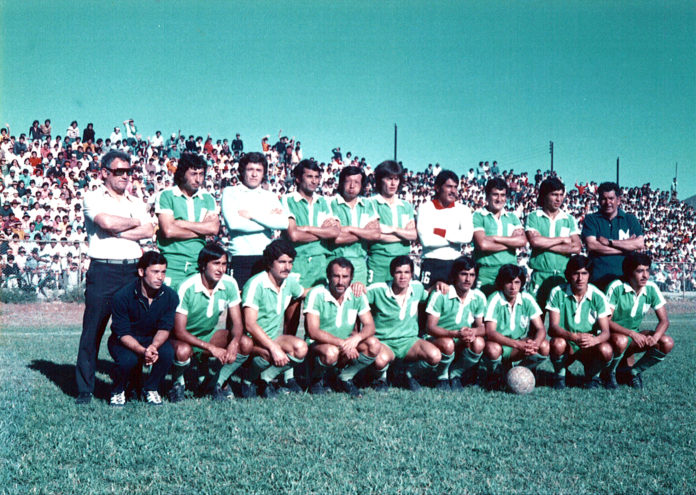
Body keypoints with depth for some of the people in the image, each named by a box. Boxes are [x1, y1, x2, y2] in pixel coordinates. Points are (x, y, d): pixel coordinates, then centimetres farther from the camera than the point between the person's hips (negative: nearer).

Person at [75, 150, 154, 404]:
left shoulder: (136, 202, 17)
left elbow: (149, 231, 1)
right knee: (93, 330, -2)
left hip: (132, 271, 4)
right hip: (103, 271, -4)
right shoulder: (94, 198, 5)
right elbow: (106, 222, -15)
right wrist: (134, 223, 1)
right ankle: (84, 389, 6)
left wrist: (117, 231, -9)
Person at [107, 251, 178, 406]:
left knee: (167, 353, -29)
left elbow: (165, 328, -11)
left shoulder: (170, 296, -12)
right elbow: (123, 334, -21)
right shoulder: (122, 296, -21)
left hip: (153, 340, 3)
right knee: (127, 359, -34)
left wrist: (154, 346, -34)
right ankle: (118, 391, -1)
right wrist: (142, 351, -39)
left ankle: (151, 389, -1)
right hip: (124, 341, -2)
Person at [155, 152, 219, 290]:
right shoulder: (166, 196, 2)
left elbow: (214, 228, -3)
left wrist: (182, 223, -6)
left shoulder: (207, 198, 13)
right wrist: (202, 230, -3)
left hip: (199, 264, 3)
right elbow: (168, 231, -10)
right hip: (172, 265, -3)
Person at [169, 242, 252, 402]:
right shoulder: (187, 288, -24)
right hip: (186, 339, -4)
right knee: (183, 351, -39)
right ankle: (177, 383, -3)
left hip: (209, 335, 5)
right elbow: (179, 331, -24)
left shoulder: (229, 284, -11)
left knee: (246, 344, -20)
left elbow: (237, 322, -8)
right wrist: (211, 348, -33)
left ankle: (214, 383, 1)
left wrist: (234, 342, -31)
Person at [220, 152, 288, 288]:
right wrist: (269, 218, -2)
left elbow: (284, 223, -3)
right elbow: (233, 223, -10)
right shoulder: (230, 192, 9)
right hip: (240, 258, -2)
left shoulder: (271, 196, 16)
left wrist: (252, 214, -6)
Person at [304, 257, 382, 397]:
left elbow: (370, 326, -6)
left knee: (374, 345, -20)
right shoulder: (316, 294, -16)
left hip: (346, 342, 5)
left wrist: (356, 338, -30)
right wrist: (342, 343, -32)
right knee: (331, 352, -38)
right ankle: (317, 379, -3)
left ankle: (345, 378, 1)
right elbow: (313, 332, -22)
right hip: (318, 344, -4)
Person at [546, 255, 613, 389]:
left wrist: (595, 340, -37)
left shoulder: (598, 296, -7)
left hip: (589, 348, 1)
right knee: (557, 343, -35)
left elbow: (605, 331, -12)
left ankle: (592, 375, 4)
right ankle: (559, 376, -3)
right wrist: (574, 337, -36)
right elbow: (553, 328, -16)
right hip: (566, 346, -1)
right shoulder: (557, 293, -10)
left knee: (606, 350, -30)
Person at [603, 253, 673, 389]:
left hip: (635, 336, 5)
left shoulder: (651, 288, -6)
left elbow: (664, 320, -3)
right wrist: (632, 334, -33)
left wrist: (655, 337, -25)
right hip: (613, 334, -5)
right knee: (621, 341, -39)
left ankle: (633, 371, 3)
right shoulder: (616, 287, -19)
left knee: (667, 343, -17)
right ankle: (609, 373, -7)